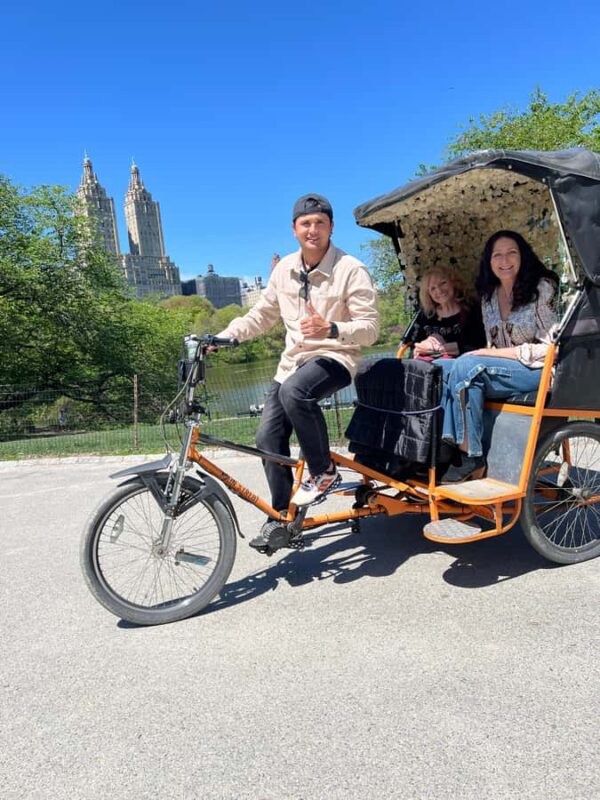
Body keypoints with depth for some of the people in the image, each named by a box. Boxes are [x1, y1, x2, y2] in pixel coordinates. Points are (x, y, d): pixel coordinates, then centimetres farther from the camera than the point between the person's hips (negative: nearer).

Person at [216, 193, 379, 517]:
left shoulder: (351, 269, -11)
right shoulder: (284, 268, 6)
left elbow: (370, 328, -13)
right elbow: (261, 315, 13)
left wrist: (330, 329, -31)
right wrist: (223, 336, -1)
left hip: (334, 357, -6)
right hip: (293, 360, 6)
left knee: (294, 391, -37)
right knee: (268, 436, -1)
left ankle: (324, 472, -15)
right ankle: (282, 514, 17)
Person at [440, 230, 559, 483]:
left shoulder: (543, 288, -6)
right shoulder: (489, 296, 11)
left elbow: (551, 347, -11)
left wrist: (497, 353, -17)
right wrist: (486, 355, -10)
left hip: (540, 371, -5)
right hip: (503, 369, 5)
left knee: (465, 367, -28)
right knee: (471, 380, -28)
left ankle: (470, 459, -23)